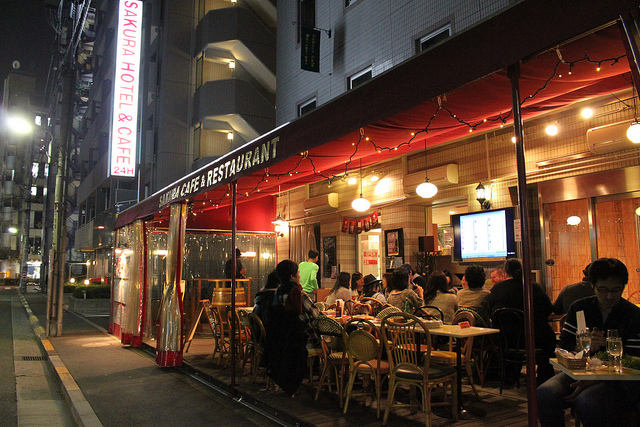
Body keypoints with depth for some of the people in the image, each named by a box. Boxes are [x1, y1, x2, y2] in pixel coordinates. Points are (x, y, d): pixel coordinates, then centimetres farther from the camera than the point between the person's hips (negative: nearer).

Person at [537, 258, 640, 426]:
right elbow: (564, 345, 7)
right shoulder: (579, 308, 9)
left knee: (586, 401, -36)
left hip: (618, 379, -3)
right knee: (544, 394, -26)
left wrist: (591, 381, -21)